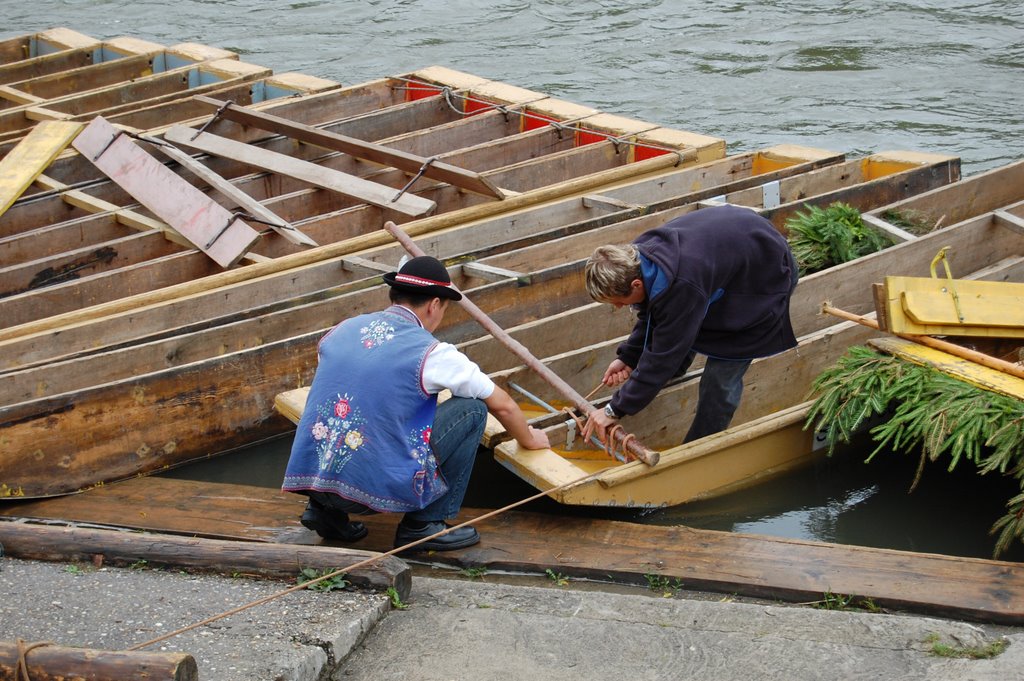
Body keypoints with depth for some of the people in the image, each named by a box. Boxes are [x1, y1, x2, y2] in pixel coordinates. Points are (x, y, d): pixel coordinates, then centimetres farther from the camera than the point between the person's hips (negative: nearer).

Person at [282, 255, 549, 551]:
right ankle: (423, 524, 9)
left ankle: (325, 508, 17)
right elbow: (503, 405, 11)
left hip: (307, 478, 6)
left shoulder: (341, 330, 12)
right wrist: (529, 439, 33)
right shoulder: (431, 353, -3)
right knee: (471, 408, 8)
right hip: (378, 487, -6)